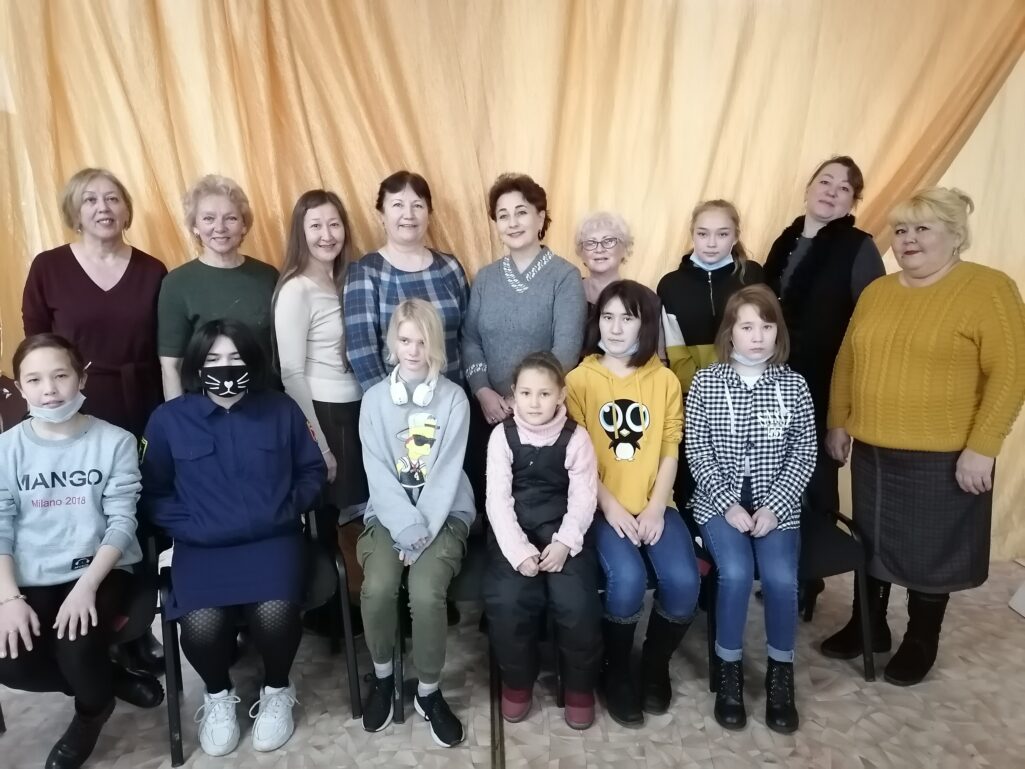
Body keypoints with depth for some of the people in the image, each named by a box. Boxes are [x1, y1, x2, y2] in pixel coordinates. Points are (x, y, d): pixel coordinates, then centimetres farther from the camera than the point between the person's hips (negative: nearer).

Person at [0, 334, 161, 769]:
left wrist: (86, 586, -19)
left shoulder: (115, 442, -5)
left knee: (77, 651, -25)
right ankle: (111, 681, 10)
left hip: (100, 572, -2)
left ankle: (90, 714, 14)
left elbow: (122, 523, -8)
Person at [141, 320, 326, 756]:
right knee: (201, 624, -27)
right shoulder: (168, 420, 2)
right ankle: (218, 695, 11)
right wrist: (188, 525, -7)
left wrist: (287, 510, -2)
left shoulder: (282, 410, 5)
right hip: (202, 546, 0)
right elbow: (153, 493, 7)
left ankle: (276, 691, 8)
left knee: (274, 613, -28)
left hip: (273, 539, 0)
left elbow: (313, 471, 12)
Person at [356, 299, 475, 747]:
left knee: (426, 592, -26)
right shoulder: (375, 398, 1)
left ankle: (429, 692, 1)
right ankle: (382, 676, 7)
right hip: (390, 514, 1)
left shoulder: (453, 398, -3)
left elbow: (447, 474, -9)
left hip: (445, 513, -1)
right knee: (378, 587, -25)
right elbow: (378, 474, -6)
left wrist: (422, 532, -17)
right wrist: (408, 528, -16)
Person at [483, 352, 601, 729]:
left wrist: (564, 543, -19)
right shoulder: (502, 435, -1)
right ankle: (517, 679, 8)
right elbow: (497, 499, -6)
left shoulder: (576, 437, -2)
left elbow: (583, 498, -4)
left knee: (576, 601, -22)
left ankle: (580, 684, 8)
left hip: (562, 529, 0)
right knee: (506, 600, -23)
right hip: (514, 530, 1)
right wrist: (518, 550, -18)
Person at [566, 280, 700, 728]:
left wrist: (656, 508, -8)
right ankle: (616, 671, 4)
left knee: (683, 582, -21)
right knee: (627, 580, -27)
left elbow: (670, 450, 4)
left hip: (654, 505, 3)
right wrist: (610, 507, -14)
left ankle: (655, 664, 12)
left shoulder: (665, 380, 8)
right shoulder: (579, 380, 0)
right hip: (602, 506, -2)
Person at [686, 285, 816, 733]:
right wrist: (729, 503, -12)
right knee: (736, 572, -25)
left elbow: (804, 453, 1)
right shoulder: (705, 382, -1)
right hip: (719, 501, -1)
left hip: (776, 503, 1)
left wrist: (774, 506, -11)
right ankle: (729, 670, 0)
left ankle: (780, 674, 5)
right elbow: (697, 450, -3)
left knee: (781, 577, -22)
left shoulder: (794, 386, 3)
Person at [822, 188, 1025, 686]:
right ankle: (868, 625, 35)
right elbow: (847, 361, 12)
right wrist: (838, 422, 9)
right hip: (871, 450, 5)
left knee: (929, 551, 10)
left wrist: (981, 448, -17)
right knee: (871, 541, 16)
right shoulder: (876, 292, 8)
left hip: (943, 458, -5)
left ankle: (921, 643, 31)